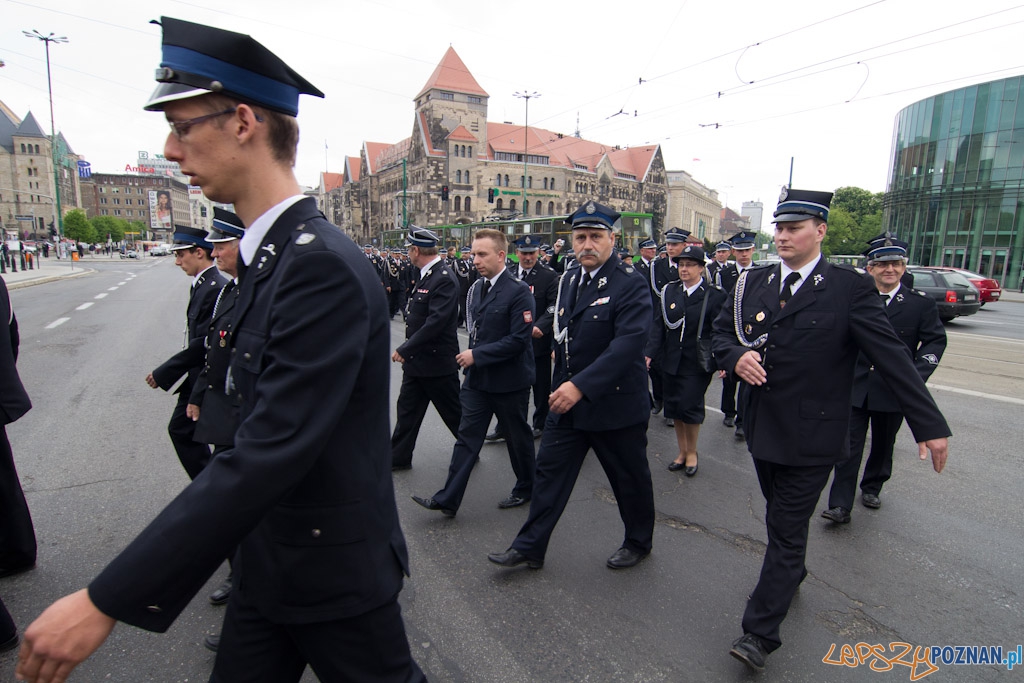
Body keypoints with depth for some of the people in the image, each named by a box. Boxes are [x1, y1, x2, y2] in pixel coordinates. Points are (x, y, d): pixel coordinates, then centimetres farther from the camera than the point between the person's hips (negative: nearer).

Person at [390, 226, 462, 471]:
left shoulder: (444, 278, -21)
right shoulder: (425, 275, 8)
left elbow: (436, 321, -29)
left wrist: (404, 349, -24)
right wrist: (408, 349, 11)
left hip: (437, 361, -9)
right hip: (417, 359, 9)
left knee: (453, 412, 9)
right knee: (407, 409, 15)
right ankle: (398, 457, 28)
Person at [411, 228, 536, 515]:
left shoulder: (518, 291, -17)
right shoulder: (476, 287, 6)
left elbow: (519, 339, -22)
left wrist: (477, 355, -20)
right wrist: (469, 355, 7)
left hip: (509, 381, -6)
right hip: (477, 378, 6)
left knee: (518, 438, 12)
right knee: (467, 437, 7)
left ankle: (525, 488, 34)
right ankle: (448, 499, 12)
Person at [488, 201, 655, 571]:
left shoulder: (630, 284, -17)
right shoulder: (568, 280, 6)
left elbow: (630, 342, -28)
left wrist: (582, 385, -34)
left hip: (615, 403, -6)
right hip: (567, 400, 6)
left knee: (629, 479, 14)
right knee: (549, 471, 10)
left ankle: (638, 542, 38)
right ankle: (529, 547, 24)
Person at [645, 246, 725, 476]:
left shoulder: (715, 295, -5)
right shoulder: (669, 291, 3)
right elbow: (659, 325, 2)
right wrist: (649, 353, -9)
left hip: (698, 364, -4)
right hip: (672, 361, 4)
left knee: (689, 407, -5)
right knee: (674, 407, 10)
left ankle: (692, 452, 21)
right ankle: (682, 452, 30)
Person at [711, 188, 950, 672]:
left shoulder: (850, 288, -9)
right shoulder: (753, 283, 3)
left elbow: (891, 355, -9)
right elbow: (721, 332, 8)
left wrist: (929, 425, -9)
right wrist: (736, 356, -16)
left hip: (812, 435, -4)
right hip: (764, 428, 5)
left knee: (787, 532, 1)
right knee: (779, 518, 23)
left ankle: (759, 633, 11)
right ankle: (791, 575, 49)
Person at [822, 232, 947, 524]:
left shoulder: (921, 303, -1)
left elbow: (935, 340, 0)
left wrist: (916, 375, -13)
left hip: (894, 389, 1)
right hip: (855, 387, -1)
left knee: (883, 445, 17)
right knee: (849, 445, -3)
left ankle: (872, 488, 39)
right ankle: (840, 505, 0)